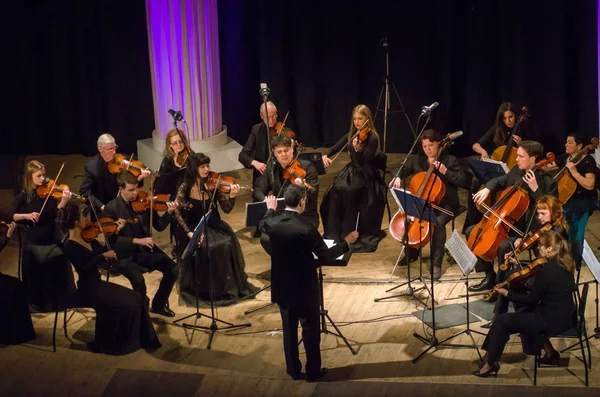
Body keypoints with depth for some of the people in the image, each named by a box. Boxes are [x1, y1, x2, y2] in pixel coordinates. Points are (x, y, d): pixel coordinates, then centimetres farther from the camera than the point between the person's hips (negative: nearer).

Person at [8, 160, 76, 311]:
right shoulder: (23, 196, -5)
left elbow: (55, 213, -11)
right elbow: (10, 216, -12)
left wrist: (63, 203, -29)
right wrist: (26, 215, -28)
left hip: (53, 239, 1)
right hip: (34, 242, -1)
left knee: (58, 274, 6)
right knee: (36, 277, 8)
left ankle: (62, 301, 22)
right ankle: (37, 303, 26)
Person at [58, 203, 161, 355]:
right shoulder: (70, 246, -19)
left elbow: (105, 251, 14)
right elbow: (84, 267, -30)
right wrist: (103, 256, -27)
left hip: (97, 283, 8)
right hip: (87, 289, -8)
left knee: (135, 298, 0)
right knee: (125, 306, -16)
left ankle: (141, 340, 9)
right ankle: (104, 344, 0)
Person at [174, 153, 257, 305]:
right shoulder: (185, 188, -9)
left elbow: (226, 209, -3)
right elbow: (178, 213, -9)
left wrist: (232, 196, -23)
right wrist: (189, 232, -21)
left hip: (214, 226, 3)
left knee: (227, 244, -24)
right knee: (205, 249, -29)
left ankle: (230, 287, -7)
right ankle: (204, 290, -11)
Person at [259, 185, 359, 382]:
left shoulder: (272, 222, -8)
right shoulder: (306, 228, -24)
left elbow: (262, 226, 18)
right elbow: (325, 256, -14)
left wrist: (270, 209, 35)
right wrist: (346, 242, -2)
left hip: (282, 286, 5)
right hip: (304, 287, -5)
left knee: (289, 329, 17)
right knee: (310, 330, 10)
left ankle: (294, 370, 27)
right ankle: (313, 371, 20)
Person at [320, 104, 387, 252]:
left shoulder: (372, 138, -12)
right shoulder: (351, 135, 7)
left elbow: (364, 161, -20)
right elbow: (335, 148, 13)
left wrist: (357, 149, -38)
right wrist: (325, 156, -7)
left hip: (367, 175, -6)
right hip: (351, 171, 6)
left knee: (349, 191, -32)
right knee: (336, 190, -22)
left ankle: (348, 233, -21)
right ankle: (333, 232, -13)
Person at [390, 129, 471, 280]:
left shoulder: (450, 160, -4)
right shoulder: (416, 160, 6)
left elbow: (465, 181, -10)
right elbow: (401, 170, 14)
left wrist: (445, 171, -19)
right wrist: (398, 177, -10)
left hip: (445, 204, -4)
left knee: (438, 223, -34)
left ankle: (436, 264, -23)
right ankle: (411, 253, 10)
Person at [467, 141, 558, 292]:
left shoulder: (547, 182, -18)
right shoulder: (516, 171, 3)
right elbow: (500, 181, 19)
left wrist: (535, 189, -31)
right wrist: (487, 189, -3)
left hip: (529, 230, -8)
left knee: (504, 246, -34)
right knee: (471, 231, 7)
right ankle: (490, 276, 12)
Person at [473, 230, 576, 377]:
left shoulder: (547, 270, -25)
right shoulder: (564, 263, 1)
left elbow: (531, 300, -16)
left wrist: (507, 294, -6)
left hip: (552, 319, -9)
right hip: (565, 315, 9)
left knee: (502, 321, -1)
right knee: (525, 313, 32)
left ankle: (491, 364, 11)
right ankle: (549, 352, 27)